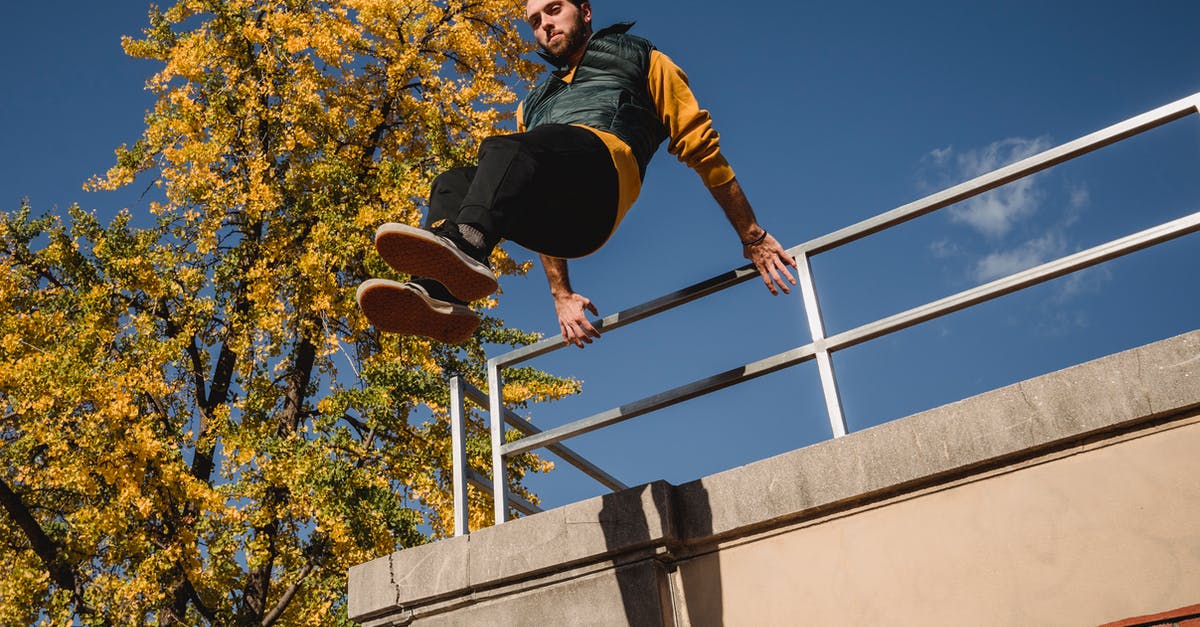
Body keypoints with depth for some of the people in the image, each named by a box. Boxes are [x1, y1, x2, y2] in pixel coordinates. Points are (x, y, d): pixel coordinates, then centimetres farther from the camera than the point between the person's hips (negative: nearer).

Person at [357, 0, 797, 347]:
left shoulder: (637, 58, 29)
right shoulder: (532, 105, 42)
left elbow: (701, 145, 20)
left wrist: (752, 237, 13)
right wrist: (561, 293, 27)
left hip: (602, 164, -5)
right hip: (557, 219, 6)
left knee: (504, 151, -33)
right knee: (451, 186, -22)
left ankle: (465, 246, -62)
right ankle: (439, 293, -48)